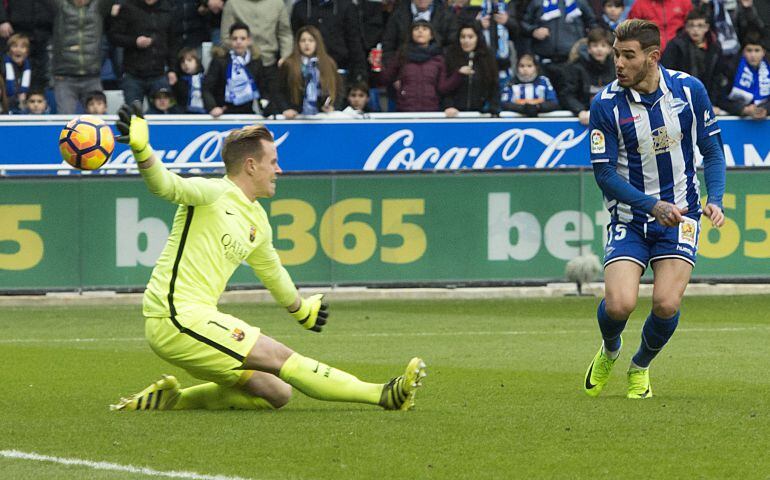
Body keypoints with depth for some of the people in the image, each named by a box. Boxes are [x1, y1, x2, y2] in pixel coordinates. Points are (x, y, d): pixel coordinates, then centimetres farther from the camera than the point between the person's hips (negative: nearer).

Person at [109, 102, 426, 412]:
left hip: (198, 317, 10)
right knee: (282, 359, -10)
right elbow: (166, 185, -28)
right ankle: (384, 395, -6)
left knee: (276, 393, 5)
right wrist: (141, 148, -48)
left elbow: (272, 270, 36)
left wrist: (300, 309, 52)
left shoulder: (257, 220, 17)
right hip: (177, 318, -10)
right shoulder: (213, 194, -10)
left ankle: (171, 398, 8)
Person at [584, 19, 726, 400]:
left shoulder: (689, 90, -6)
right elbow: (604, 173, -10)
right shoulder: (606, 104, -12)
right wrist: (652, 204, -21)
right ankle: (609, 351, 19)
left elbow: (712, 151, 5)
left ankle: (640, 368, 16)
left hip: (680, 215, 1)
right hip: (628, 219, -1)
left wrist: (715, 201, -10)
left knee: (666, 303, -16)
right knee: (619, 303, -18)